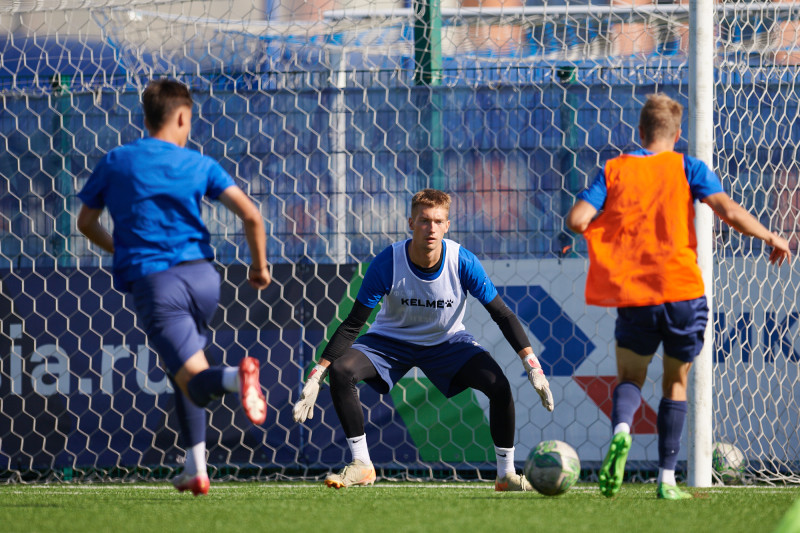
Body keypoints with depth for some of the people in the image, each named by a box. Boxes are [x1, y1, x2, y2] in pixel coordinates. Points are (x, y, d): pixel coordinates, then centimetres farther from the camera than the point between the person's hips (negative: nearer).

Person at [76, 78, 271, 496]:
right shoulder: (199, 165, 5)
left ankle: (235, 376, -45)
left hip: (153, 284, -3)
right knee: (181, 368, 25)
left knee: (195, 381, -8)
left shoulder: (114, 163, 8)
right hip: (202, 276, 3)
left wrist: (120, 250, 37)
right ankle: (195, 469, 18)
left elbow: (86, 222, 19)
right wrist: (260, 265, 11)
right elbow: (250, 215, -5)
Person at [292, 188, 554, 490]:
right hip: (391, 339, 0)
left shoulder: (463, 262, -24)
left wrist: (532, 366, -21)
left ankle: (506, 473, -5)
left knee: (499, 386, -23)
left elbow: (502, 315, -14)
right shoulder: (386, 264, -25)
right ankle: (361, 465, -13)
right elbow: (353, 325, -19)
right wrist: (316, 377, -24)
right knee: (341, 371, -27)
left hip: (447, 341, 0)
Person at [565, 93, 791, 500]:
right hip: (681, 290, 0)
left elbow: (577, 220, -5)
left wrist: (605, 227, 17)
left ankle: (621, 429, -22)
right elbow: (729, 211, -9)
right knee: (676, 382, 16)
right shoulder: (687, 168, 3)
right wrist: (770, 238, 6)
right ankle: (666, 479, 10)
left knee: (629, 377, 13)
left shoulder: (614, 170, 7)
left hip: (633, 296, 0)